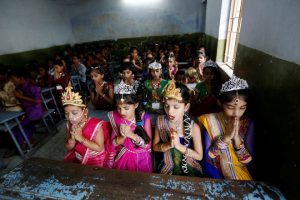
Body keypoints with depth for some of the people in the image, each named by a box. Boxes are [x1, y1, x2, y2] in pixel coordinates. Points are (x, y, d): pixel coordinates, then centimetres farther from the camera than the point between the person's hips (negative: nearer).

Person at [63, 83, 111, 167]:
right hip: (76, 158, 6)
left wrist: (81, 138, -27)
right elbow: (69, 148, 1)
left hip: (95, 160, -5)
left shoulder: (96, 125, -23)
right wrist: (72, 138, -21)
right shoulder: (70, 125, -6)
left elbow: (99, 148, -23)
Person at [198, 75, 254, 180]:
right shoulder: (210, 120, -14)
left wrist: (236, 137, -23)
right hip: (215, 169, -2)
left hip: (238, 170, 3)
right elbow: (207, 157, -14)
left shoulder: (248, 123, -7)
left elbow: (247, 160, -7)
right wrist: (226, 137, -26)